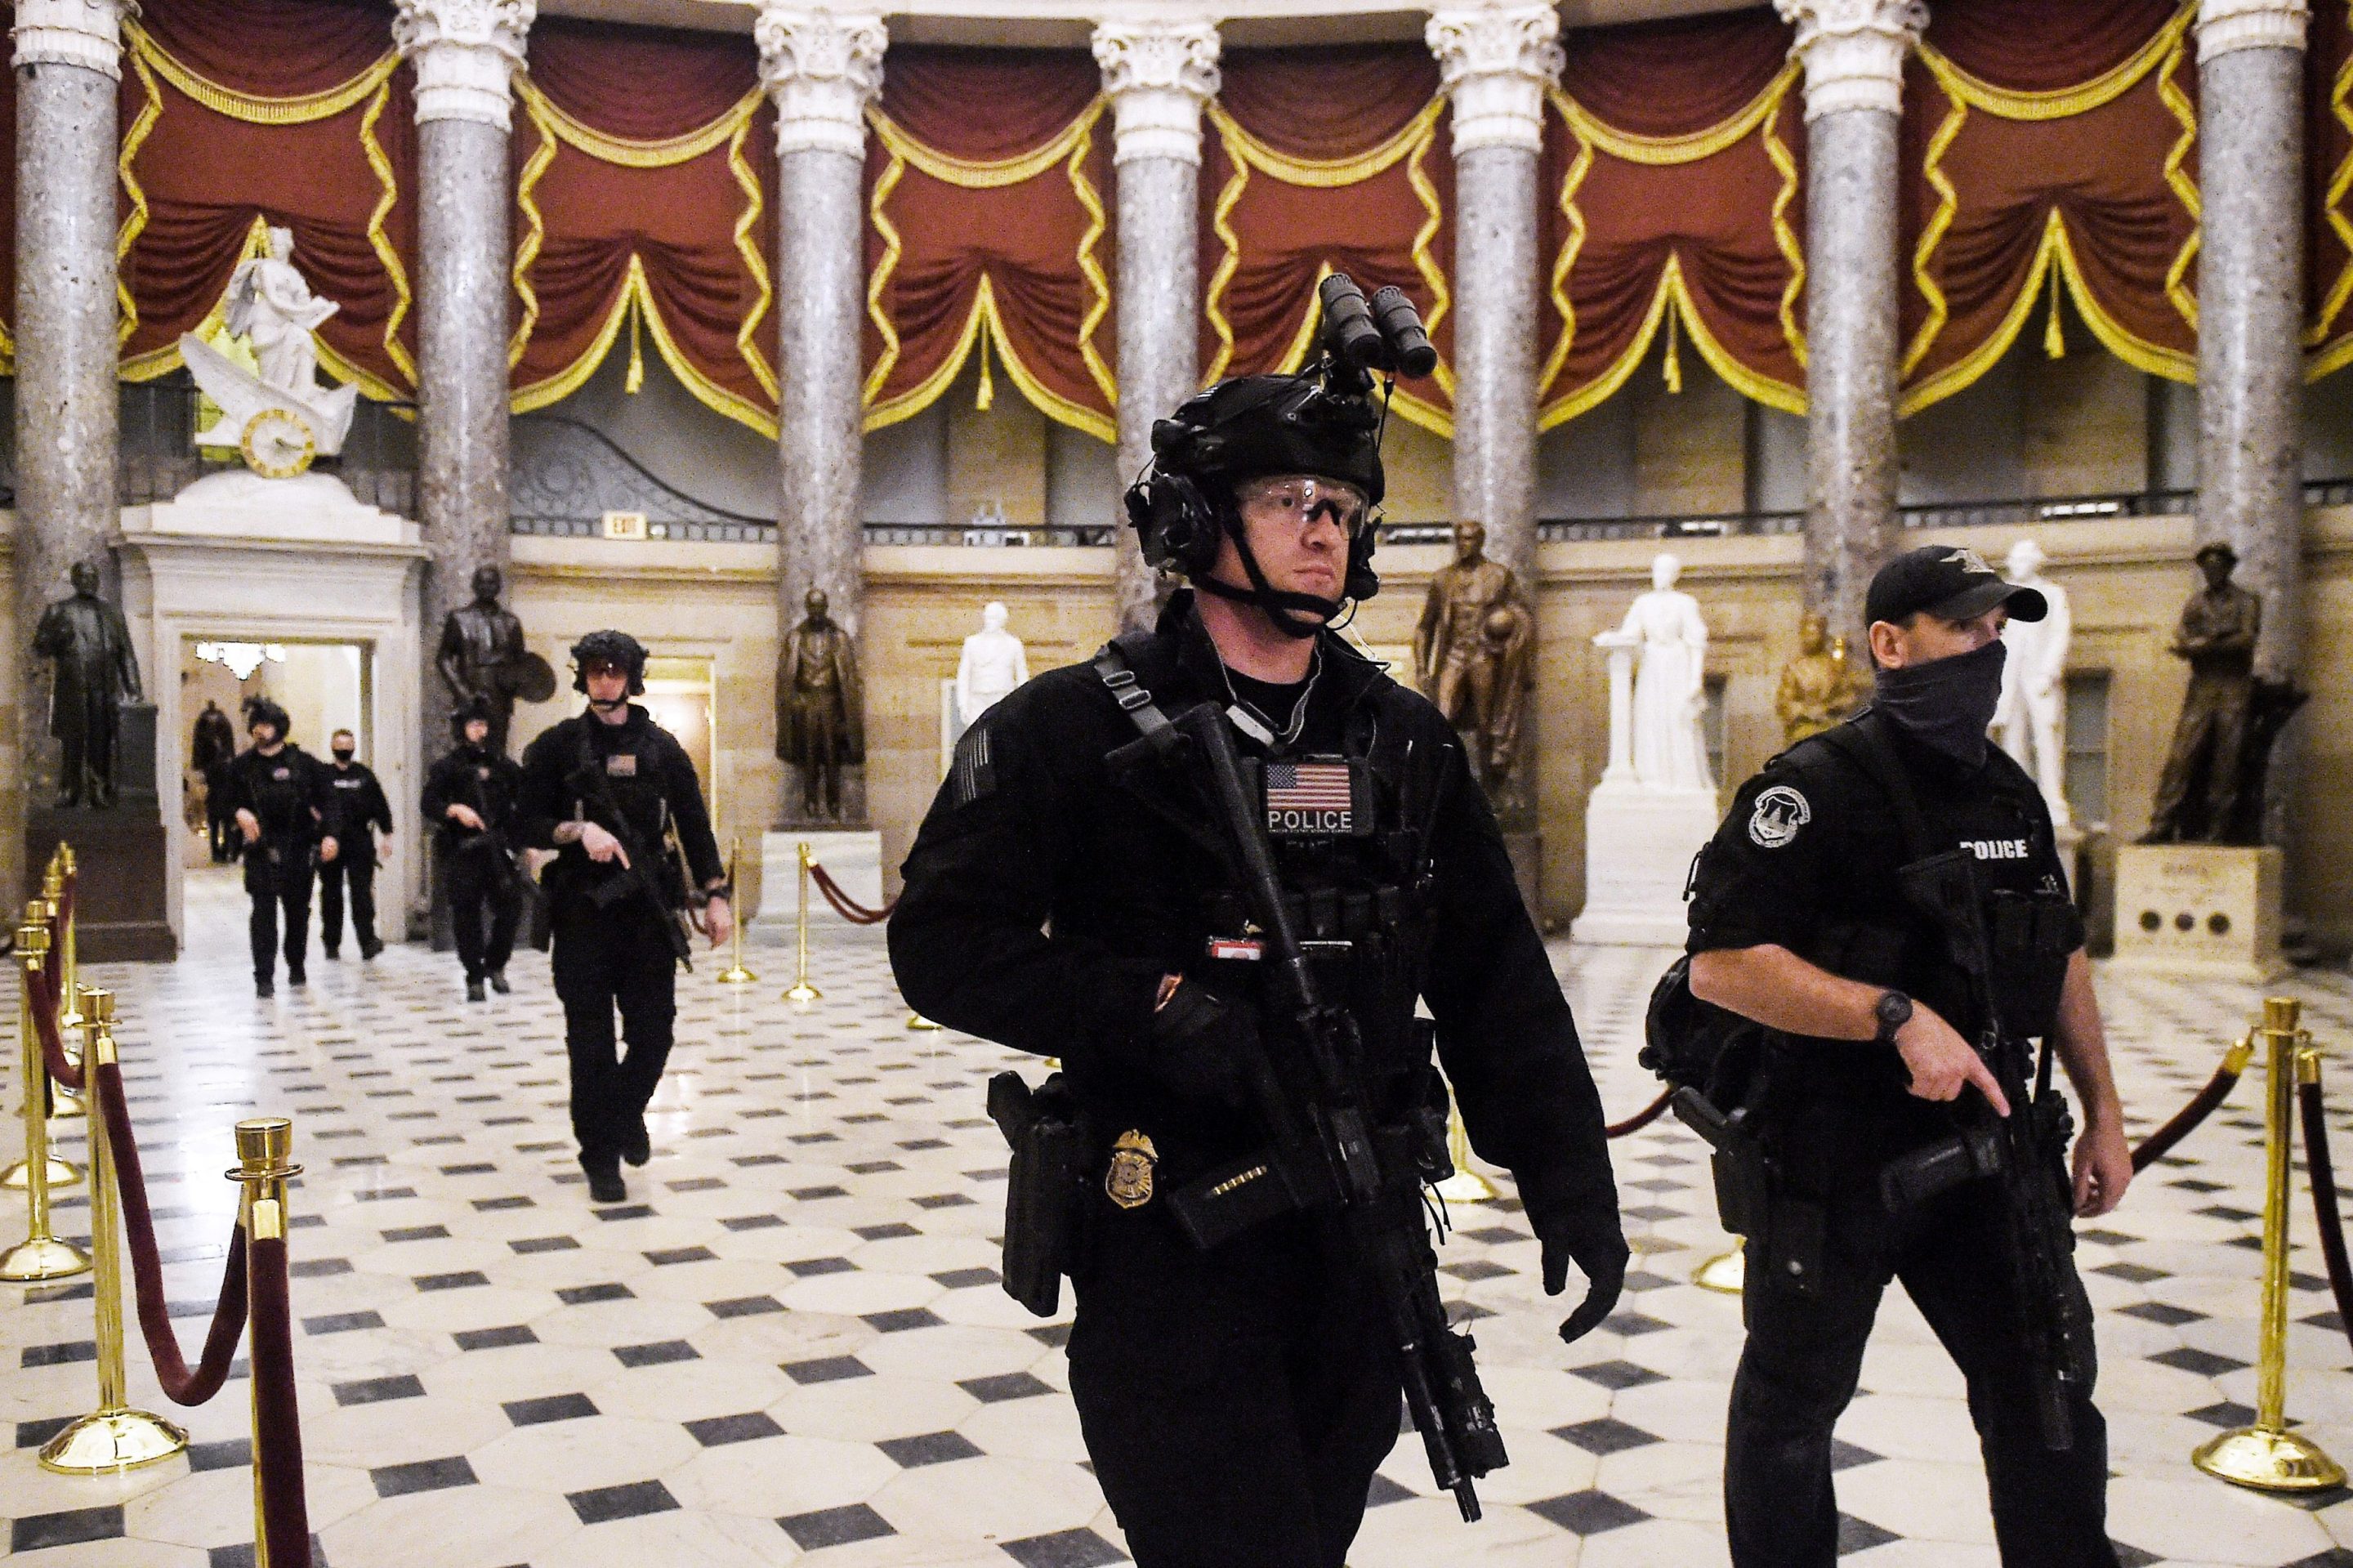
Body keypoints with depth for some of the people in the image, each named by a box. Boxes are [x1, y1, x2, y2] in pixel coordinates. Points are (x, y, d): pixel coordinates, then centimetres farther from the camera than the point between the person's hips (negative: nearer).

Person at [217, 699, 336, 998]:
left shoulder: (303, 762, 2)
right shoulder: (242, 765, 6)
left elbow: (326, 800, 2)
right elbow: (228, 800, 14)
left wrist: (329, 835, -9)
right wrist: (239, 813, -9)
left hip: (298, 848, 0)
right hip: (261, 850, 0)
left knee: (298, 910, 10)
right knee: (263, 912, -6)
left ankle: (296, 967, 27)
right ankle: (263, 977, -5)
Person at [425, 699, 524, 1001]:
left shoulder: (502, 764, 12)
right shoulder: (447, 766, 3)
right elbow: (429, 805, -4)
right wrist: (455, 810, -23)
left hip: (498, 851, 2)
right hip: (462, 853, -2)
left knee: (510, 908, -4)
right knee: (466, 916, 1)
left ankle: (495, 965, 17)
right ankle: (474, 978, 11)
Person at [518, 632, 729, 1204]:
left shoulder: (661, 747, 7)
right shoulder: (557, 745, 3)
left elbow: (693, 825, 8)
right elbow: (527, 822, 1)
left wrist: (715, 895, 1)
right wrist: (578, 830, -17)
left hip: (648, 908, 2)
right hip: (582, 908, -1)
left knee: (653, 1029, 3)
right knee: (590, 1038, 1)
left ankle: (627, 1111, 32)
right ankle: (601, 1156, 12)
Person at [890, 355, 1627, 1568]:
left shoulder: (1405, 740, 8)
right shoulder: (1076, 726, -7)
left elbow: (1497, 981, 9)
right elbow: (943, 942, -11)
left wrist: (1567, 1178, 1)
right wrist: (1151, 1006, -21)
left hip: (1363, 1240, 5)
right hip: (1167, 1239, -5)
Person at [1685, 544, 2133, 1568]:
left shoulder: (2011, 792, 10)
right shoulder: (1814, 790, -15)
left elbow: (2061, 956, 20)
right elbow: (1721, 964, -24)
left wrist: (2103, 1112, 16)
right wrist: (1899, 1015, -29)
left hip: (1982, 1145, 6)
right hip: (1834, 1162, -6)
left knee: (2048, 1383, 10)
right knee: (1793, 1403, 10)